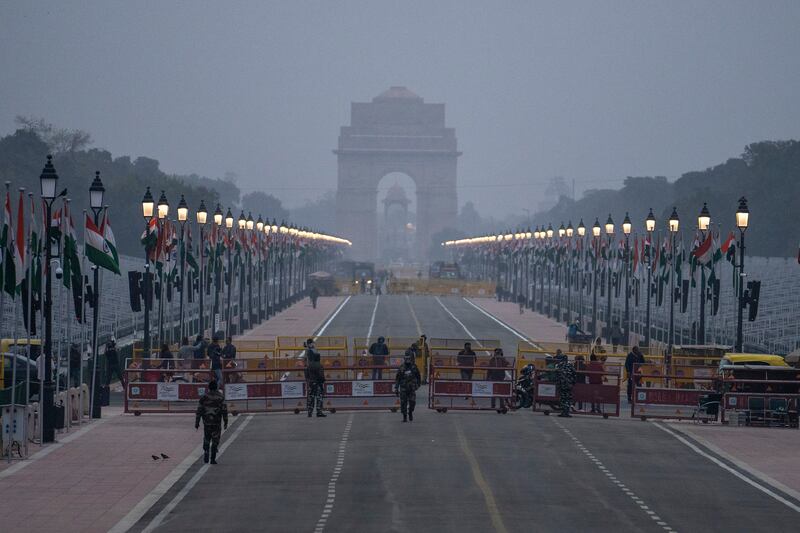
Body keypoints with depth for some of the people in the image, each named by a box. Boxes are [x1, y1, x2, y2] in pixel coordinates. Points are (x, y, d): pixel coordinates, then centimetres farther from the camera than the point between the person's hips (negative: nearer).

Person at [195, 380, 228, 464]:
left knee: (206, 439, 19)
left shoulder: (204, 397, -1)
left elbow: (199, 410, -1)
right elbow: (224, 410, -8)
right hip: (216, 422, -1)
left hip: (206, 422, 1)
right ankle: (213, 459, 2)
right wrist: (225, 422, -2)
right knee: (215, 440, 6)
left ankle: (206, 452, -1)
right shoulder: (220, 397, -5)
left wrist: (197, 422, 4)